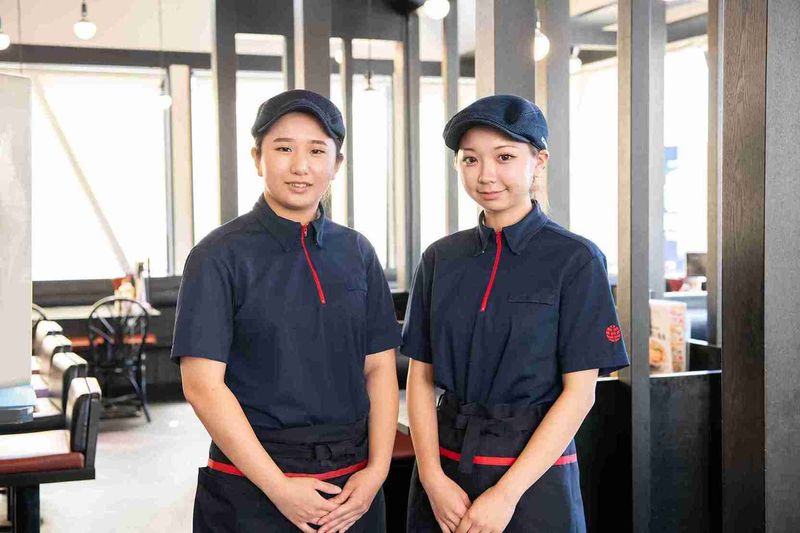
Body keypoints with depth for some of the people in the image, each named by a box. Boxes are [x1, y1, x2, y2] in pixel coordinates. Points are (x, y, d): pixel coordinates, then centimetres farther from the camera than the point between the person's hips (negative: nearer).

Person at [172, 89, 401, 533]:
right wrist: (279, 487, -15)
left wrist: (377, 470, -6)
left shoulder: (356, 253, 5)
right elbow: (202, 384, -13)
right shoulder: (219, 256, -8)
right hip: (252, 491, -4)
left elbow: (379, 367, 5)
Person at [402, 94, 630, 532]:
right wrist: (433, 477, -9)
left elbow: (579, 392, -11)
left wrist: (506, 493, -16)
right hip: (446, 467, 3)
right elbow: (420, 377, 3)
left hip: (534, 471, -3)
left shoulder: (575, 260, -8)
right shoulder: (440, 259, 3)